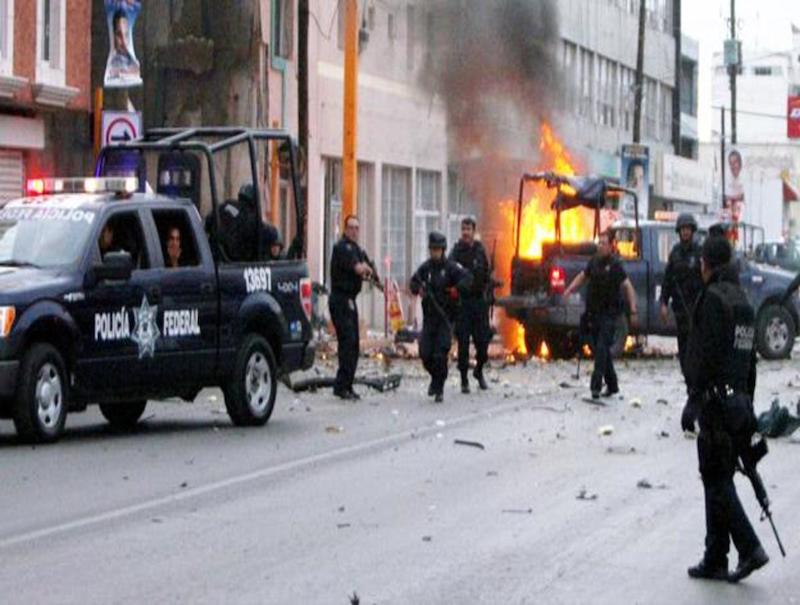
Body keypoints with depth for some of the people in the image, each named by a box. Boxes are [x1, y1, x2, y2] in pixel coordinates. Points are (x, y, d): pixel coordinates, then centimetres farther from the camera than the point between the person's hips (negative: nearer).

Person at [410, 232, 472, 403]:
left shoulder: (451, 267, -6)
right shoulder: (425, 267, 8)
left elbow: (467, 279, -17)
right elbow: (413, 283, 16)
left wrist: (456, 289, -33)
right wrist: (419, 289, -6)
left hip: (445, 317, -4)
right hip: (429, 316, 4)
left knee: (440, 355, -9)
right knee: (425, 353, 2)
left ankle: (439, 389, 2)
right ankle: (435, 377, 29)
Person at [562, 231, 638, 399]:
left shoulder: (615, 265, -9)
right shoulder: (594, 262, 8)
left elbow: (628, 287, -10)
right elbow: (582, 276, 22)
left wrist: (633, 311, -15)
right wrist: (570, 289, 5)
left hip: (609, 313, -7)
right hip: (593, 312, 7)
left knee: (602, 348, -15)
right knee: (598, 349, 11)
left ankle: (596, 385, -19)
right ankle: (612, 385, 23)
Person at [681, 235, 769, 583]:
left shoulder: (713, 297, -11)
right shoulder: (743, 300, 16)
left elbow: (706, 354, -19)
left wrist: (694, 399, -18)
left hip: (717, 400, -8)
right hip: (739, 400, 8)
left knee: (717, 481, -5)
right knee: (720, 480, 11)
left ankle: (749, 548, -13)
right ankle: (715, 560, 13)